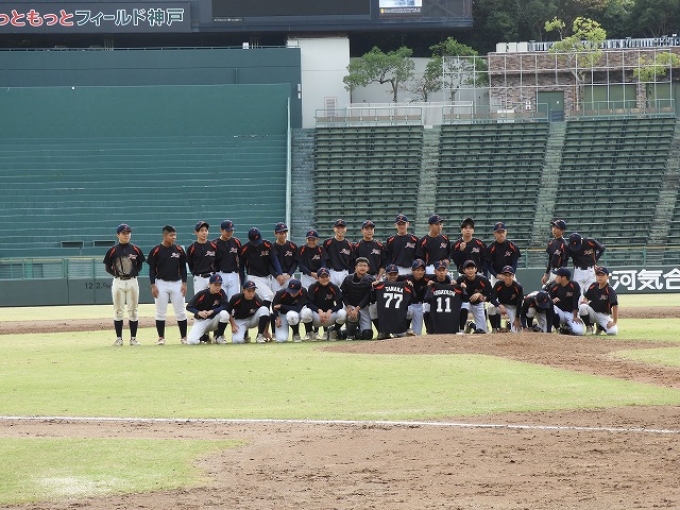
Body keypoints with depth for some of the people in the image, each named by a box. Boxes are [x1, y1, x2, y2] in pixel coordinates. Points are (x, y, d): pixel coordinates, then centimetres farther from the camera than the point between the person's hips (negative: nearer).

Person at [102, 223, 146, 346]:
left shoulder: (135, 250, 4)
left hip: (132, 281, 1)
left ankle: (133, 338, 9)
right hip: (118, 282, -1)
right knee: (118, 311, 1)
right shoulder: (113, 251, -1)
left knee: (133, 310, 3)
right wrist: (115, 273, -8)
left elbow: (140, 265, 12)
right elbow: (107, 267, 3)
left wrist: (135, 272, -2)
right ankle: (119, 338, 6)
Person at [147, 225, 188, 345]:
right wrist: (153, 285, -8)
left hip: (177, 283, 2)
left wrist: (184, 283, 0)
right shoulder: (156, 251, -3)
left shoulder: (179, 250, 3)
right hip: (161, 283, -2)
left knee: (181, 312, 2)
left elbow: (183, 267, 8)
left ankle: (184, 337, 10)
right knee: (160, 312, 2)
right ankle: (161, 338, 9)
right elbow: (152, 269, -1)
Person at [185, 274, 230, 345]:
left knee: (224, 314, -32)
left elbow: (225, 306, -20)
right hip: (201, 321, -1)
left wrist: (211, 312, -31)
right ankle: (204, 335, 13)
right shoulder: (201, 294, -15)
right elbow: (189, 307, -13)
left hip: (214, 319, 1)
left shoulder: (221, 293, -9)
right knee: (192, 341, -25)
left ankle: (219, 336, -7)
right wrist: (199, 313, -31)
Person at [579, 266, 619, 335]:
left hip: (604, 316, -2)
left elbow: (615, 306, -21)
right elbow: (586, 298, 8)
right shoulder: (593, 286, -4)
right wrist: (585, 302, -18)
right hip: (592, 312, 2)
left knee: (613, 331, -27)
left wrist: (614, 322, -24)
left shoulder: (610, 290, -18)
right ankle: (589, 327, -6)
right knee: (583, 307, -31)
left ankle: (600, 326, 9)